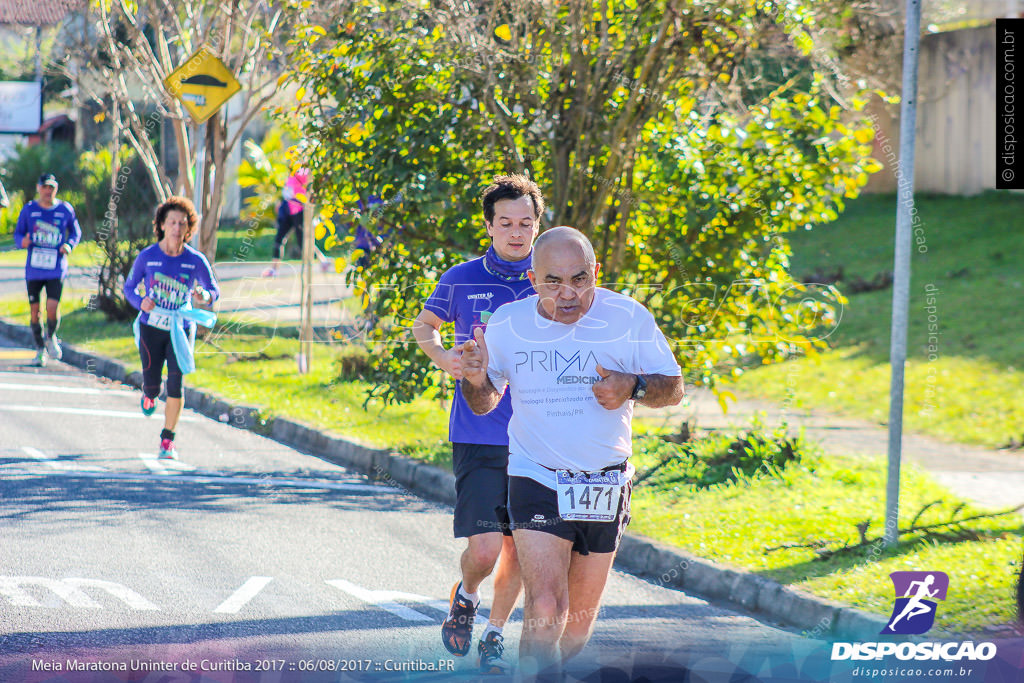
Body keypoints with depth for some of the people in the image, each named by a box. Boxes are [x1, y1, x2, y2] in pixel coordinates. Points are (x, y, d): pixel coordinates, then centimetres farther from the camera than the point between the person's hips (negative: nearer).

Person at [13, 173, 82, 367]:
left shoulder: (65, 209, 2)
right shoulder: (29, 209, 3)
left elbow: (76, 232, 14)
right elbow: (18, 233, 9)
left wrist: (70, 245, -7)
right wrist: (23, 241, -14)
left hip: (56, 269, -1)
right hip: (33, 269, 1)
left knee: (52, 307, -14)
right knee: (34, 311, 3)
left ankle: (51, 337, 17)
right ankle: (40, 349, 22)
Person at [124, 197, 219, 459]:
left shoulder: (196, 261, -6)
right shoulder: (147, 257, -6)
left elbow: (214, 289, 4)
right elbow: (129, 287, 4)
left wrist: (205, 297, -20)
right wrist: (140, 302, -17)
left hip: (181, 329, 0)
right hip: (151, 328, 0)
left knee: (175, 384, -10)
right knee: (153, 386, -1)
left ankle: (167, 440, 3)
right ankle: (149, 394, 40)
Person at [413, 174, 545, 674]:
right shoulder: (461, 281, 1)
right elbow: (425, 324, 20)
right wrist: (441, 357, -1)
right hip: (478, 438, -2)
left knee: (519, 548, 7)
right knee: (485, 548, -12)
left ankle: (495, 634, 30)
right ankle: (465, 596, 21)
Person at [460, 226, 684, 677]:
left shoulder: (629, 319, -9)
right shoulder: (506, 325, -6)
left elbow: (673, 389, 0)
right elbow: (484, 404, 7)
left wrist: (633, 387, -22)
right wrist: (476, 381, -17)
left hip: (605, 486, 2)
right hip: (536, 482, -2)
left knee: (578, 624, 13)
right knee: (545, 613, -21)